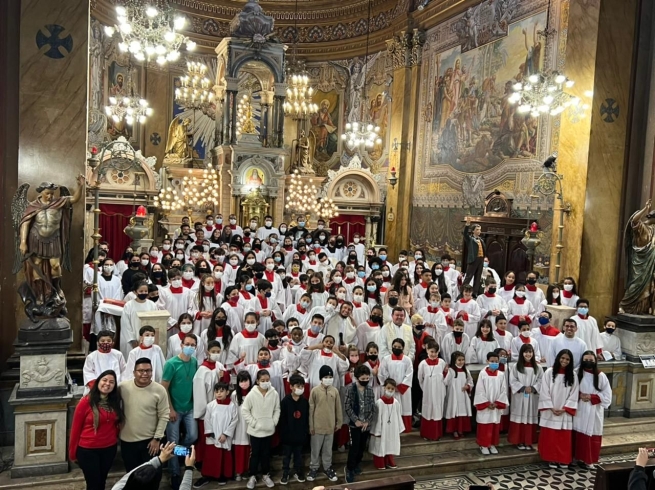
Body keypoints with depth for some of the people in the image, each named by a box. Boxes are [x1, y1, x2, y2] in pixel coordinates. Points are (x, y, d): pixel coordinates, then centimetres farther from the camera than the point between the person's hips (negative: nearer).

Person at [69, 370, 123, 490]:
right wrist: (72, 452, -2)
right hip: (88, 450, -4)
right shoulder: (86, 402, -14)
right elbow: (76, 428, -7)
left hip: (109, 449, 4)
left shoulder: (115, 402, -1)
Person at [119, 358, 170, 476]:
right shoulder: (123, 387, -8)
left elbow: (164, 416, -7)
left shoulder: (159, 390, -12)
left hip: (150, 440, -2)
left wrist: (157, 438, -8)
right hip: (127, 440, 2)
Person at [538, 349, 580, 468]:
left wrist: (564, 408, -8)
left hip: (565, 412, 2)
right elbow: (544, 392, -5)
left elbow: (574, 394, 0)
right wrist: (551, 408, -11)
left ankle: (563, 460, 19)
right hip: (550, 411, -1)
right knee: (550, 436, 2)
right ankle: (552, 459, 13)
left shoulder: (573, 374, 2)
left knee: (564, 436, 6)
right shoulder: (549, 372, -5)